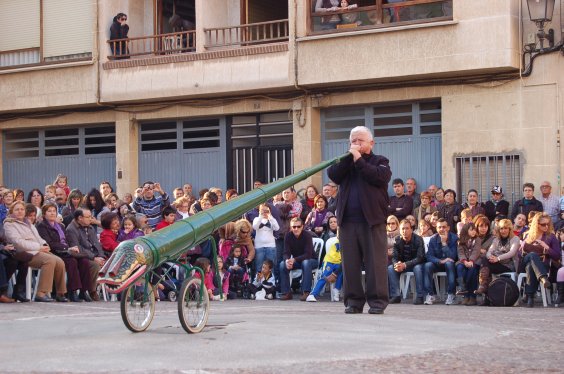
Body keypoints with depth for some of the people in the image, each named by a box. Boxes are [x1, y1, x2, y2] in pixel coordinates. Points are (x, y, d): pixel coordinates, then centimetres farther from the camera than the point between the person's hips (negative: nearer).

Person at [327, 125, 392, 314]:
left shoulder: (380, 161, 9)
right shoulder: (345, 162, 20)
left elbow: (378, 177, -13)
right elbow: (333, 175, -1)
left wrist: (358, 159, -9)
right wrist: (350, 157, -6)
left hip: (372, 220, -4)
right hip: (347, 220, 4)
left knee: (375, 261, -5)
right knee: (350, 262, 3)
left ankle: (377, 301, -2)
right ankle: (353, 300, 9)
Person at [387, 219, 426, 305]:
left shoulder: (418, 239, -18)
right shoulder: (397, 241, -6)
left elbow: (420, 258, -26)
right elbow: (394, 257, -8)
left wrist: (405, 265, -38)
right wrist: (396, 264, -34)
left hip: (416, 263, -4)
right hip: (402, 264, 4)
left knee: (418, 268, -37)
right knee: (390, 268, -20)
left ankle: (419, 296, -32)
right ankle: (395, 296, -21)